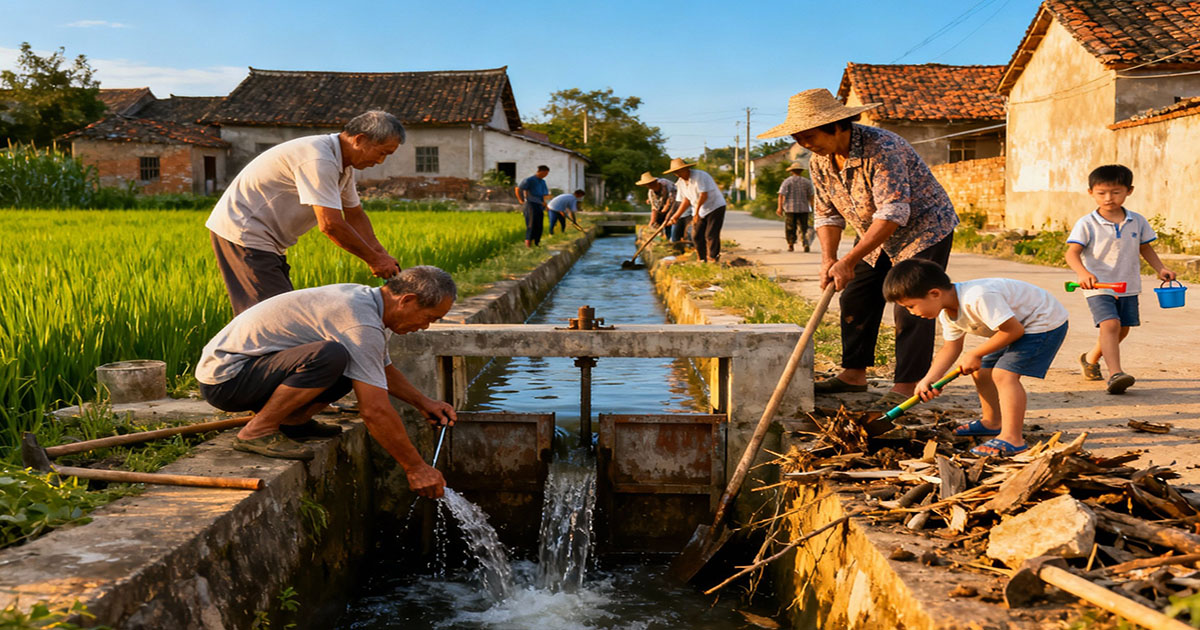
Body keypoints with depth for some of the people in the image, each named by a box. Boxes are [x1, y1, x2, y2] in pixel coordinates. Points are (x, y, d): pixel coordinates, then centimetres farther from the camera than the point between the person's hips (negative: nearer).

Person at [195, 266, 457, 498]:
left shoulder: (362, 297, 6)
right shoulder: (362, 324, -25)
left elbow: (383, 369, 26)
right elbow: (375, 411, -27)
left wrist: (422, 402, 17)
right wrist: (415, 468, -18)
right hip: (225, 377, -10)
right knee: (331, 355, -33)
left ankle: (292, 421, 8)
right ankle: (258, 432, -18)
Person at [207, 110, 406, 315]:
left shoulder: (343, 165, 7)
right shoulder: (319, 160, -26)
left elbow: (355, 215, 17)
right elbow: (330, 224, -29)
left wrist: (381, 254, 4)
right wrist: (373, 259, -19)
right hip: (241, 234, -10)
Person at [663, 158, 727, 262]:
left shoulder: (700, 176, -19)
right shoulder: (681, 182, 4)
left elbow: (704, 195, -25)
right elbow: (686, 200, 11)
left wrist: (697, 209, -30)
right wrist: (676, 216, 6)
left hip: (715, 206, -8)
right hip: (701, 211, 8)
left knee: (711, 235, -14)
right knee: (696, 235, 3)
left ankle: (712, 258, -10)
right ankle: (702, 260, 12)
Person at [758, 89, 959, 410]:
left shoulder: (881, 149, -32)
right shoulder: (819, 161, -7)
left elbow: (893, 214, -36)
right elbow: (826, 214, 0)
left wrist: (848, 261, -36)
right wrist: (828, 258, -17)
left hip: (924, 228, -8)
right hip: (877, 237, 8)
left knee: (910, 308, -12)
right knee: (855, 299, 6)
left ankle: (906, 386, -7)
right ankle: (853, 374, 16)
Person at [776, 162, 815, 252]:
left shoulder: (787, 181, 0)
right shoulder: (807, 182, 5)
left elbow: (781, 195, -9)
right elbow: (811, 196, 5)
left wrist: (780, 207, -12)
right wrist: (812, 208, 15)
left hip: (790, 208, -1)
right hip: (803, 208, 1)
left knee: (790, 228, 10)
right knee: (803, 228, 4)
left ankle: (791, 245, 13)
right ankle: (805, 243, -16)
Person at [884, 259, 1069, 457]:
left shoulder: (978, 298, -37)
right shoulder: (947, 312, -5)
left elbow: (1014, 330, -32)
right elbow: (951, 347, 2)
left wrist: (975, 354, -23)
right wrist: (928, 380, -9)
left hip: (1046, 321, -10)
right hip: (1016, 325, 10)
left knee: (1004, 373, -22)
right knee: (981, 370, 13)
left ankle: (1012, 439, -24)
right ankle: (992, 422, 31)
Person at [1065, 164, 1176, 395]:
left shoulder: (1137, 222, 3)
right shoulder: (1087, 224, -10)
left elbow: (1145, 248, 17)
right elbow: (1072, 252, -18)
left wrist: (1160, 269, 4)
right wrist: (1082, 273, -37)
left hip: (1128, 287, 5)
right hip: (1099, 288, -5)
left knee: (1122, 329, 15)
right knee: (1110, 324, -23)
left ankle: (1091, 358, 40)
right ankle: (1115, 374, -29)